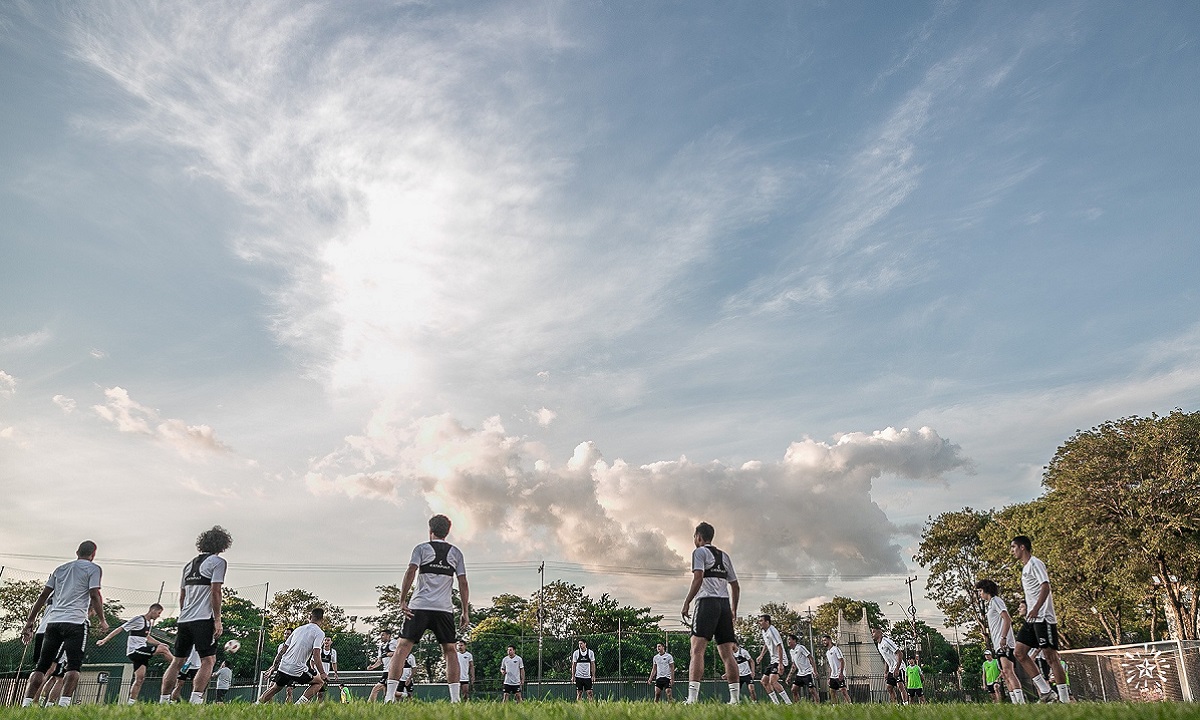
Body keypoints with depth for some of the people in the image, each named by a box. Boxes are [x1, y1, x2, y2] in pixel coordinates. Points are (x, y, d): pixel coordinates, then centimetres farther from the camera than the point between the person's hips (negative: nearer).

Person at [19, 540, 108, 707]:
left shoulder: (60, 568, 20)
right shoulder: (93, 568, 3)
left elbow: (43, 596, 17)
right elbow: (94, 596, -7)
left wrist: (30, 622, 20)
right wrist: (102, 621, 1)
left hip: (52, 621, 5)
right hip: (75, 622, -5)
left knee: (41, 666, 11)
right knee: (74, 666, -6)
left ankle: (26, 704, 4)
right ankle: (63, 703, -18)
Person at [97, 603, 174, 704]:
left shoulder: (149, 623, 17)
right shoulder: (139, 620, -11)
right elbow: (121, 629, -12)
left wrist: (160, 643, 25)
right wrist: (105, 639, -15)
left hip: (141, 652, 9)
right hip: (134, 651, -9)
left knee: (140, 678, 2)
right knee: (163, 649, -19)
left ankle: (131, 702, 5)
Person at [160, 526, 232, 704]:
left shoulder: (189, 565, 18)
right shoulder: (218, 562, -4)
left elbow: (182, 595, 20)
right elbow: (215, 591, -12)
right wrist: (217, 619, -10)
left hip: (184, 619, 7)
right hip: (204, 619, -7)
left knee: (177, 661, 14)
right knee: (208, 660, -4)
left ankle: (163, 700, 14)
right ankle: (195, 700, -14)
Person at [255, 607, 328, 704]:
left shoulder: (298, 629, 16)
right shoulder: (319, 633, -4)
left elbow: (284, 649, 20)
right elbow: (316, 655, -15)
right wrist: (322, 674, -12)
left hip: (283, 666, 6)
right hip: (298, 669, -6)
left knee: (274, 688, 28)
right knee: (320, 681, 11)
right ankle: (299, 705, -3)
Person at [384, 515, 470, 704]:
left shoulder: (421, 548, 7)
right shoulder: (456, 553, 12)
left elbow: (411, 572, -9)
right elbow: (463, 584, 7)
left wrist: (402, 601, -10)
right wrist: (466, 613, 10)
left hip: (419, 607, -2)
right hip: (444, 609, 2)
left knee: (402, 648, 2)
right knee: (449, 650, 12)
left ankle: (389, 696, -7)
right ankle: (456, 699, 6)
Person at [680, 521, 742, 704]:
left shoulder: (699, 552, 2)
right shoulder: (724, 555, 21)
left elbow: (698, 578, -13)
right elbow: (735, 586, 21)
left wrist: (687, 602, -11)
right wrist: (733, 611, 27)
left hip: (707, 601, -7)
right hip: (724, 603, 7)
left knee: (697, 650, -13)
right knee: (727, 653, 8)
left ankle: (692, 697, -23)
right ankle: (735, 698, 5)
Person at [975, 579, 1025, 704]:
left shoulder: (995, 600, -2)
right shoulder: (990, 604, 25)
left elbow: (1007, 619, -14)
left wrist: (1003, 638, -23)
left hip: (1005, 643, -10)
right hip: (999, 646, 10)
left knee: (1008, 671, -22)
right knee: (1006, 675, 6)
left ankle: (1021, 701, -30)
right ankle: (1015, 702, 5)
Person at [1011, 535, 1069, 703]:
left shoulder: (1035, 563, -8)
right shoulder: (1025, 568, 21)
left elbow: (1045, 587, -20)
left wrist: (1036, 609, -29)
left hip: (1043, 617, -10)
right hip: (1032, 618, 10)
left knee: (1050, 656, -7)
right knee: (1020, 652, 3)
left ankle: (1065, 698, -1)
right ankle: (1046, 692, 5)